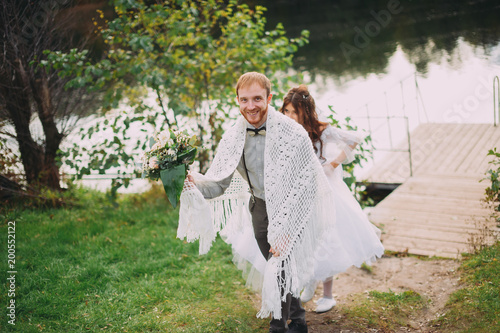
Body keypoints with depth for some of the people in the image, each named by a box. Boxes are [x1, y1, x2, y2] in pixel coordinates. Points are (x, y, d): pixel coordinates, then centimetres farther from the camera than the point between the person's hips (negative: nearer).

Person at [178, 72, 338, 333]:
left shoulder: (293, 134, -23)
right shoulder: (233, 137, -9)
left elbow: (306, 186, -21)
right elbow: (219, 183, -6)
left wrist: (285, 230, -26)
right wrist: (195, 184, -29)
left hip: (291, 211, -4)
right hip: (259, 208, 5)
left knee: (279, 269, -10)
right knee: (275, 268, 17)